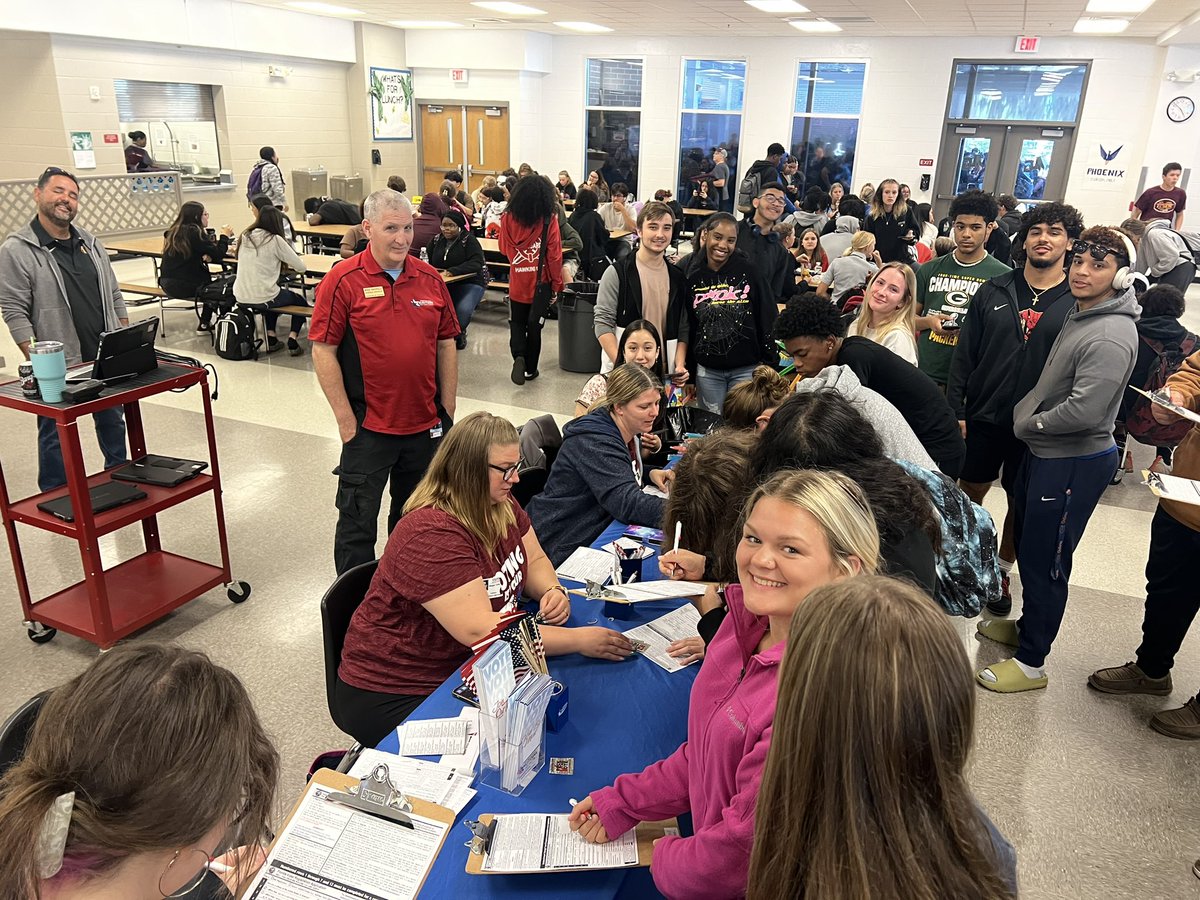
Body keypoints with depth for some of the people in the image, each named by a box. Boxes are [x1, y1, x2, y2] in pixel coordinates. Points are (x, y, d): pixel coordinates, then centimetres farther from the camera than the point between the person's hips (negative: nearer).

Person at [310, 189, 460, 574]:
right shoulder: (343, 280, -9)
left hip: (426, 425, 5)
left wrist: (448, 411, 7)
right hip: (368, 427, -4)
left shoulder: (430, 279, 4)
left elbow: (446, 344, 9)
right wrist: (346, 420, -11)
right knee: (357, 522, 7)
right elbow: (323, 351, -9)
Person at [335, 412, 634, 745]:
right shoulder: (432, 535, -27)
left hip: (465, 667, 8)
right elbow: (479, 630, -32)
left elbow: (535, 560, 14)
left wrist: (553, 590, -10)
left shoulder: (501, 506, 0)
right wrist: (579, 640, -30)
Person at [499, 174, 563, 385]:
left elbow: (504, 249, 9)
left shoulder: (508, 219, -4)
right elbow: (554, 255, -10)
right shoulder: (549, 220, -11)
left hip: (517, 283, 1)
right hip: (540, 283, -1)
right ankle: (530, 369, 20)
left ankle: (518, 356, -7)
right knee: (534, 326, 13)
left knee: (517, 323, 17)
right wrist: (557, 284, -1)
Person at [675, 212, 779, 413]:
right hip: (707, 371, 2)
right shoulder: (693, 275, 4)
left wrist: (769, 365, -1)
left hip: (746, 370, -2)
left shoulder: (747, 270, -2)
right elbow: (684, 325, 9)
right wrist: (680, 365, -1)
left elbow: (768, 319, 0)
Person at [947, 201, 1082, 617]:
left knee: (1021, 504, 12)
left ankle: (1002, 572, 31)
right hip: (983, 417, 1)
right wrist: (955, 411, -4)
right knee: (969, 493, 12)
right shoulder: (994, 291, 1)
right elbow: (965, 354, 1)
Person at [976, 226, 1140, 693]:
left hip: (1074, 463, -9)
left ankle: (1032, 662, 15)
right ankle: (1028, 626, 41)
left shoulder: (1111, 335, -21)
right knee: (1027, 545, 22)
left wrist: (1028, 424, -13)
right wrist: (1025, 414, 3)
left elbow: (1084, 410, -28)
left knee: (1043, 560, 1)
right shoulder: (1079, 315, 9)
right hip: (1043, 452, 9)